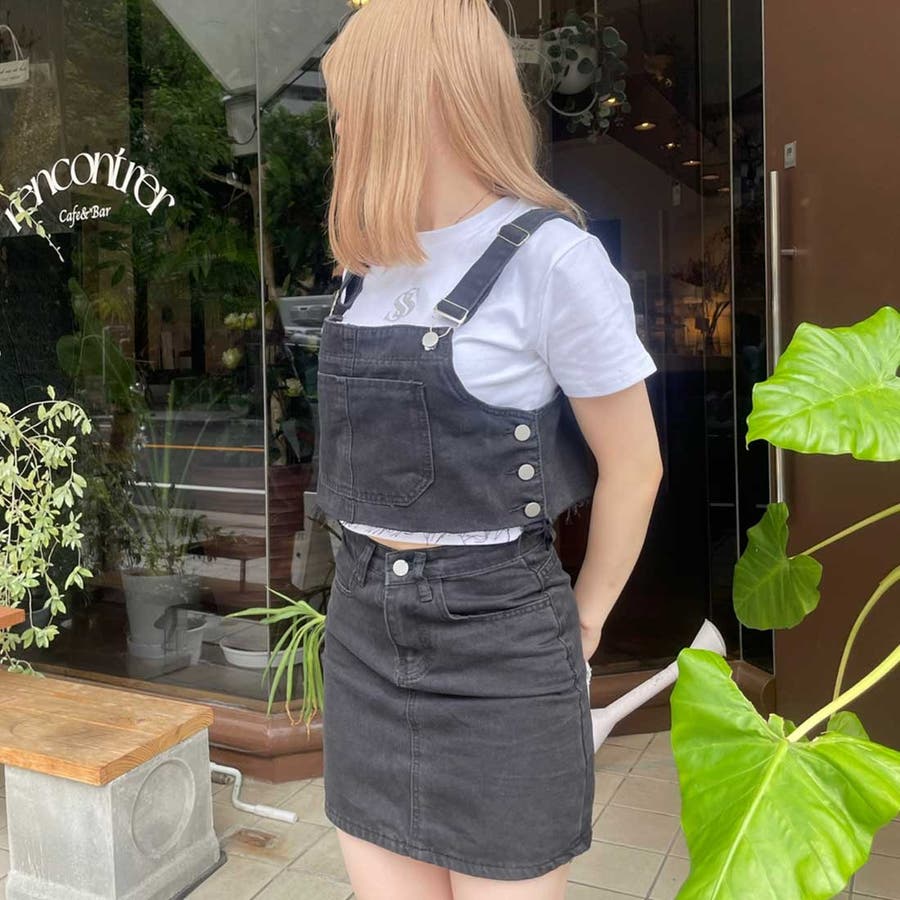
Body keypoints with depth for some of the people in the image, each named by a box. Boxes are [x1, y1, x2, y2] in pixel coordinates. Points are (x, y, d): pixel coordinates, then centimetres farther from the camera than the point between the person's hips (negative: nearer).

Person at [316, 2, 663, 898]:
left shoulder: (549, 257, -14)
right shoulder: (369, 263, 6)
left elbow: (634, 466, -8)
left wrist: (582, 621, 1)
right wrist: (376, 582, 15)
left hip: (500, 641, -6)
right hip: (363, 632, 6)